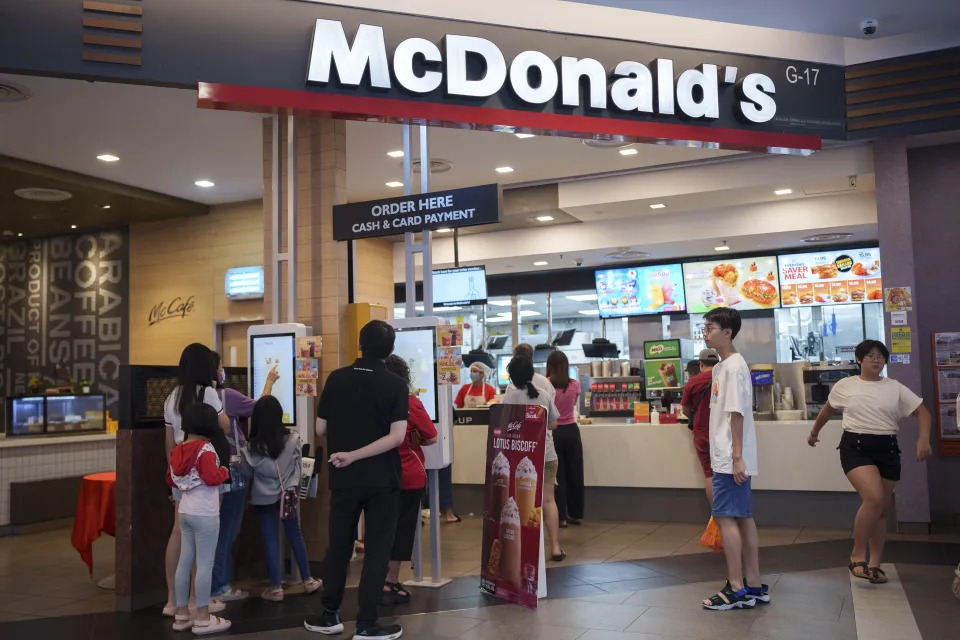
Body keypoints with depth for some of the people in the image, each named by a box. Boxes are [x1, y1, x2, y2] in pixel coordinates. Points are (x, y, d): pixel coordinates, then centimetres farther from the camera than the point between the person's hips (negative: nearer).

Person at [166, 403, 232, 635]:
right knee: (205, 564, -2)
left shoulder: (178, 450, 10)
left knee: (185, 562, 13)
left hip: (185, 511, 9)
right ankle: (203, 618, 4)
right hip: (204, 513, -9)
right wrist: (225, 471, -3)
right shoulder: (206, 449, -16)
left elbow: (170, 479, 17)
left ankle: (181, 614, 22)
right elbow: (212, 478, -21)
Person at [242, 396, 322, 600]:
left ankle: (276, 588, 12)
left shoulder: (253, 447, -13)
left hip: (264, 498, -2)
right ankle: (308, 580, 22)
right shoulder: (293, 439, -10)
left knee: (271, 540, 6)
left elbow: (247, 473, 1)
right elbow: (297, 468, 0)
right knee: (295, 535, 14)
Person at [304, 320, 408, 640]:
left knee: (338, 545, 16)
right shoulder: (396, 385, -8)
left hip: (344, 478, 3)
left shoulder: (336, 379, -2)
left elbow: (320, 430, 2)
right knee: (377, 550, 7)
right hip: (382, 481, -2)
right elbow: (396, 437, -19)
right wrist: (354, 455, -17)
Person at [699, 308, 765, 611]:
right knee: (743, 517, 12)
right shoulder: (721, 366, 15)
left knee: (725, 517, -6)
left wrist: (736, 457, -21)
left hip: (731, 459, -10)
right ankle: (754, 586, 19)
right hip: (727, 457, 10)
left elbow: (737, 414, -19)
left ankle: (736, 589, 1)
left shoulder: (734, 366, -14)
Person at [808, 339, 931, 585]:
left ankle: (874, 564, 22)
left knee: (882, 509, 9)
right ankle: (857, 556, -9)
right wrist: (814, 432, 32)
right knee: (874, 498, -23)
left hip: (887, 449, 3)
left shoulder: (895, 388, 5)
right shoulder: (845, 385, 4)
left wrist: (924, 438, -14)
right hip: (855, 447, -3)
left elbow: (922, 411, 3)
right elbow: (827, 410, 19)